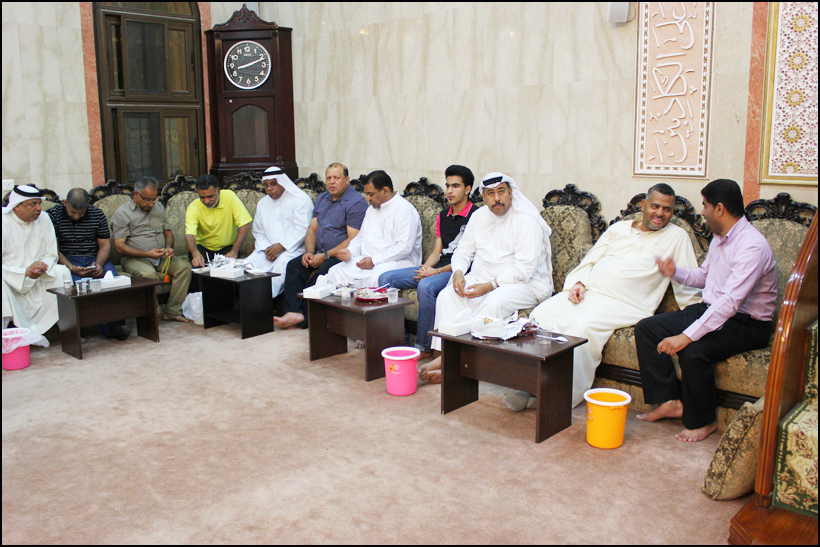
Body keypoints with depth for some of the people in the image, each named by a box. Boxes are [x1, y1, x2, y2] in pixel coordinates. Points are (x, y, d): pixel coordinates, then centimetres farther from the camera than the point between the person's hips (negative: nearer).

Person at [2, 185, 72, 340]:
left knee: (62, 272, -18)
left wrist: (42, 265, -19)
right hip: (10, 281, -5)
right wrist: (25, 272, -27)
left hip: (34, 280, 5)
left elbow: (51, 255, 4)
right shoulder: (5, 223, -15)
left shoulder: (43, 220, 1)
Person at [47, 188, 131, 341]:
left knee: (111, 278, -31)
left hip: (95, 259, 2)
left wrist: (99, 264, -12)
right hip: (67, 260, -2)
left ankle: (115, 321, -32)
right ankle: (107, 326, -37)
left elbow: (105, 245, 9)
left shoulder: (97, 215, 8)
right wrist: (72, 268, -21)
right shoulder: (53, 215, 0)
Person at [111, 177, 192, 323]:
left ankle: (173, 311, -20)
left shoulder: (159, 208, 17)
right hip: (134, 259, -5)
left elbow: (168, 233, 23)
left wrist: (169, 247, -2)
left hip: (161, 257, 6)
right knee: (148, 274, -38)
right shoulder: (122, 213, -3)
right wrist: (147, 254, -20)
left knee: (184, 266, -22)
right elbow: (119, 246, -10)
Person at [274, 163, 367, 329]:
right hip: (320, 254, 8)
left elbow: (353, 240, -17)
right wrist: (309, 252, -3)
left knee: (322, 272, -33)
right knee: (293, 266, -15)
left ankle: (305, 316, -20)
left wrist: (325, 256, -18)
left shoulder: (356, 203, -10)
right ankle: (294, 312, -27)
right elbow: (312, 229, 17)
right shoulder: (321, 199, 18)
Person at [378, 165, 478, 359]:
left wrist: (437, 271, -18)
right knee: (385, 278, -6)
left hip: (458, 271, -8)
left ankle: (423, 347, -24)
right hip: (437, 268, 8)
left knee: (425, 286, -38)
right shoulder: (443, 216, 18)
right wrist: (426, 267, -5)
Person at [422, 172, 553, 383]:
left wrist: (490, 286, -26)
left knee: (493, 302, -35)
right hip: (481, 279, 6)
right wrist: (458, 272, -9)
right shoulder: (479, 217, 9)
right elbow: (463, 252, 14)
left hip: (524, 284, -6)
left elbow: (524, 269, -20)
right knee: (446, 296, -18)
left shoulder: (526, 221, -13)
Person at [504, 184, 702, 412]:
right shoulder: (619, 228, 21)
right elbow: (591, 260, 19)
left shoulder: (677, 237, 10)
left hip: (625, 304, -4)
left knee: (582, 327, -34)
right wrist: (578, 282, 1)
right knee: (541, 314, -20)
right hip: (586, 292, 5)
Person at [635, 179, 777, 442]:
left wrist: (686, 336, -39)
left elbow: (730, 302, -34)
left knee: (693, 351, -35)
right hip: (710, 309, 9)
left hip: (746, 323, -9)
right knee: (645, 328, -6)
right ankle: (670, 401, -3)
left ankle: (703, 421, -8)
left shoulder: (752, 246, -23)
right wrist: (676, 272, 4)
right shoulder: (719, 238, 8)